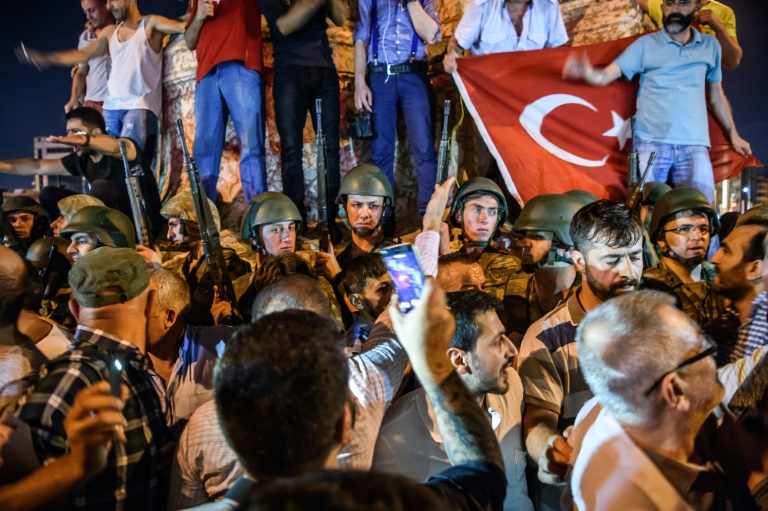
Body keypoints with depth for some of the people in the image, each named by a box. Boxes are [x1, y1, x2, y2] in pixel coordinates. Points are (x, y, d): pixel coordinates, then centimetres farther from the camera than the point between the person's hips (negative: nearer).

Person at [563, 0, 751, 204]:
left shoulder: (710, 46, 16)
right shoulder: (645, 44, 8)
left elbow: (716, 96, 24)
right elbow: (605, 75, -1)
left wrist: (733, 135, 24)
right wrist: (587, 72, -24)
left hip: (694, 144, 2)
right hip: (650, 141, -2)